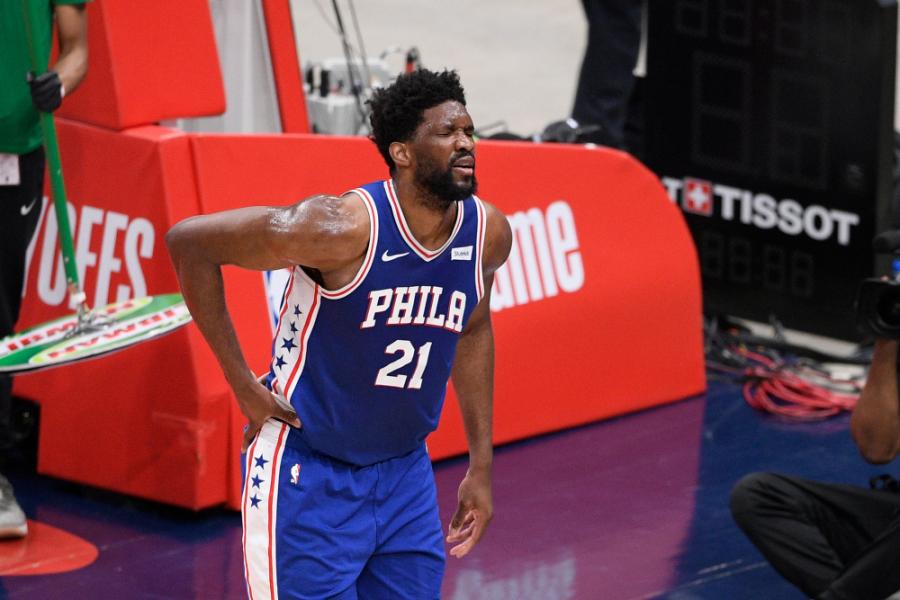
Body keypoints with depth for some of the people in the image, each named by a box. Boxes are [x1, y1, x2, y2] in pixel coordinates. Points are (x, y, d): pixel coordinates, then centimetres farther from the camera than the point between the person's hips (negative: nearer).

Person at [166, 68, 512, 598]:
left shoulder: (488, 232, -5)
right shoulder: (343, 228, -24)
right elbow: (188, 241, -17)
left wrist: (481, 464, 14)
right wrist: (243, 384, -14)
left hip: (405, 474, 6)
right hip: (307, 475, -6)